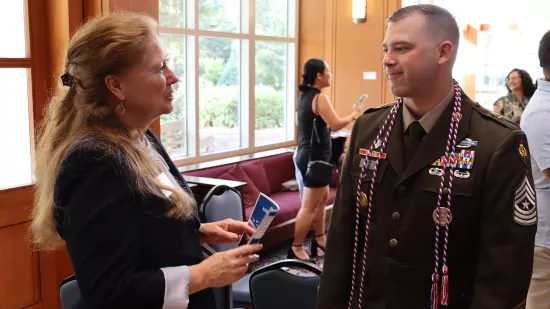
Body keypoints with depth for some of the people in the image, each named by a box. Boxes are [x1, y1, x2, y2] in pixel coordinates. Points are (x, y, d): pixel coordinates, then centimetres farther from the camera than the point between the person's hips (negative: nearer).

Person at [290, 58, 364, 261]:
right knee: (309, 206, -3)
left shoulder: (303, 95, 10)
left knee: (322, 198, 20)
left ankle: (320, 239, 29)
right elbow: (336, 124, -24)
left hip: (306, 154, 10)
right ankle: (296, 248, 4)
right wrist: (353, 115, -6)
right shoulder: (319, 97, -18)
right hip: (315, 157, -10)